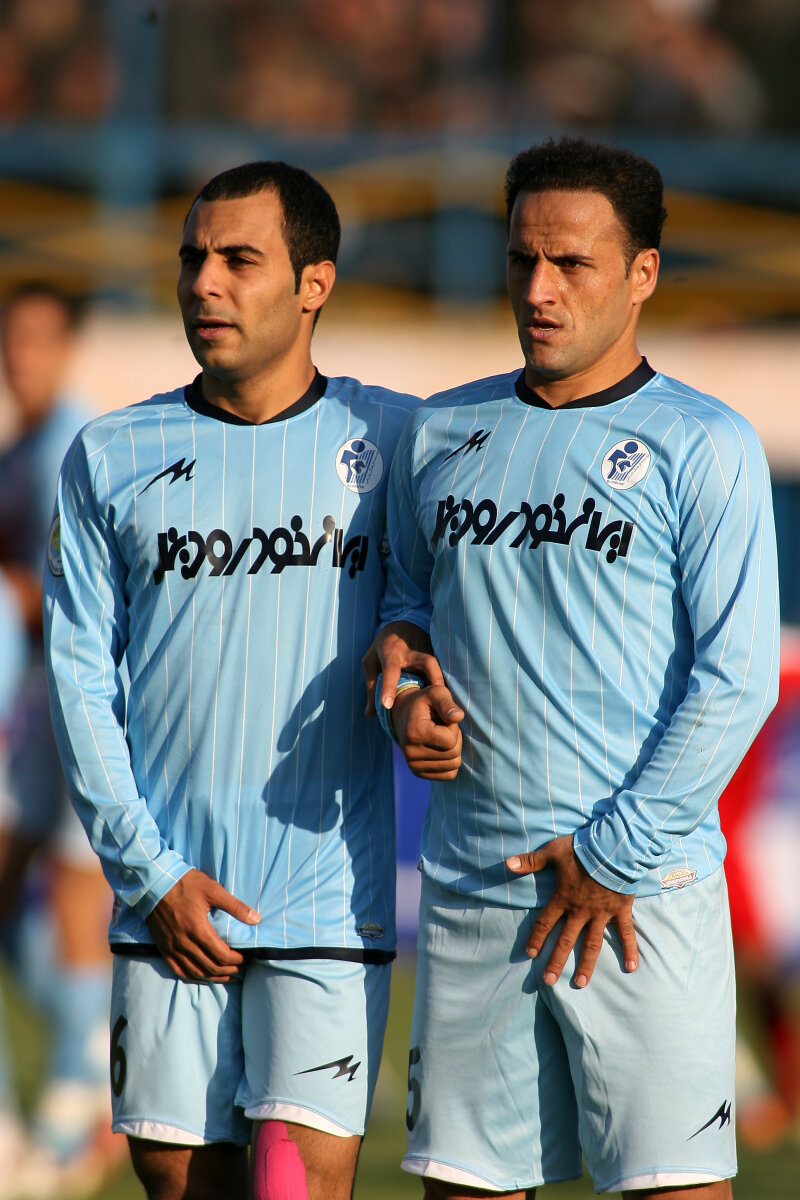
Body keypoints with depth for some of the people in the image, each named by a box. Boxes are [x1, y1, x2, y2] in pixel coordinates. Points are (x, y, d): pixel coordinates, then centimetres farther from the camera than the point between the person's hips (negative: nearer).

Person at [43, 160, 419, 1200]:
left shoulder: (391, 443, 4)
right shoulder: (111, 459, 7)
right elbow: (81, 680, 5)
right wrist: (150, 873, -4)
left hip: (330, 899, -2)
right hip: (168, 898, 2)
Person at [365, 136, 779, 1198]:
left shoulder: (704, 446, -1)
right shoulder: (441, 435, 14)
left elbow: (736, 678, -6)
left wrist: (613, 854, -10)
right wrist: (404, 684, 3)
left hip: (645, 889, -5)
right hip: (470, 889, 5)